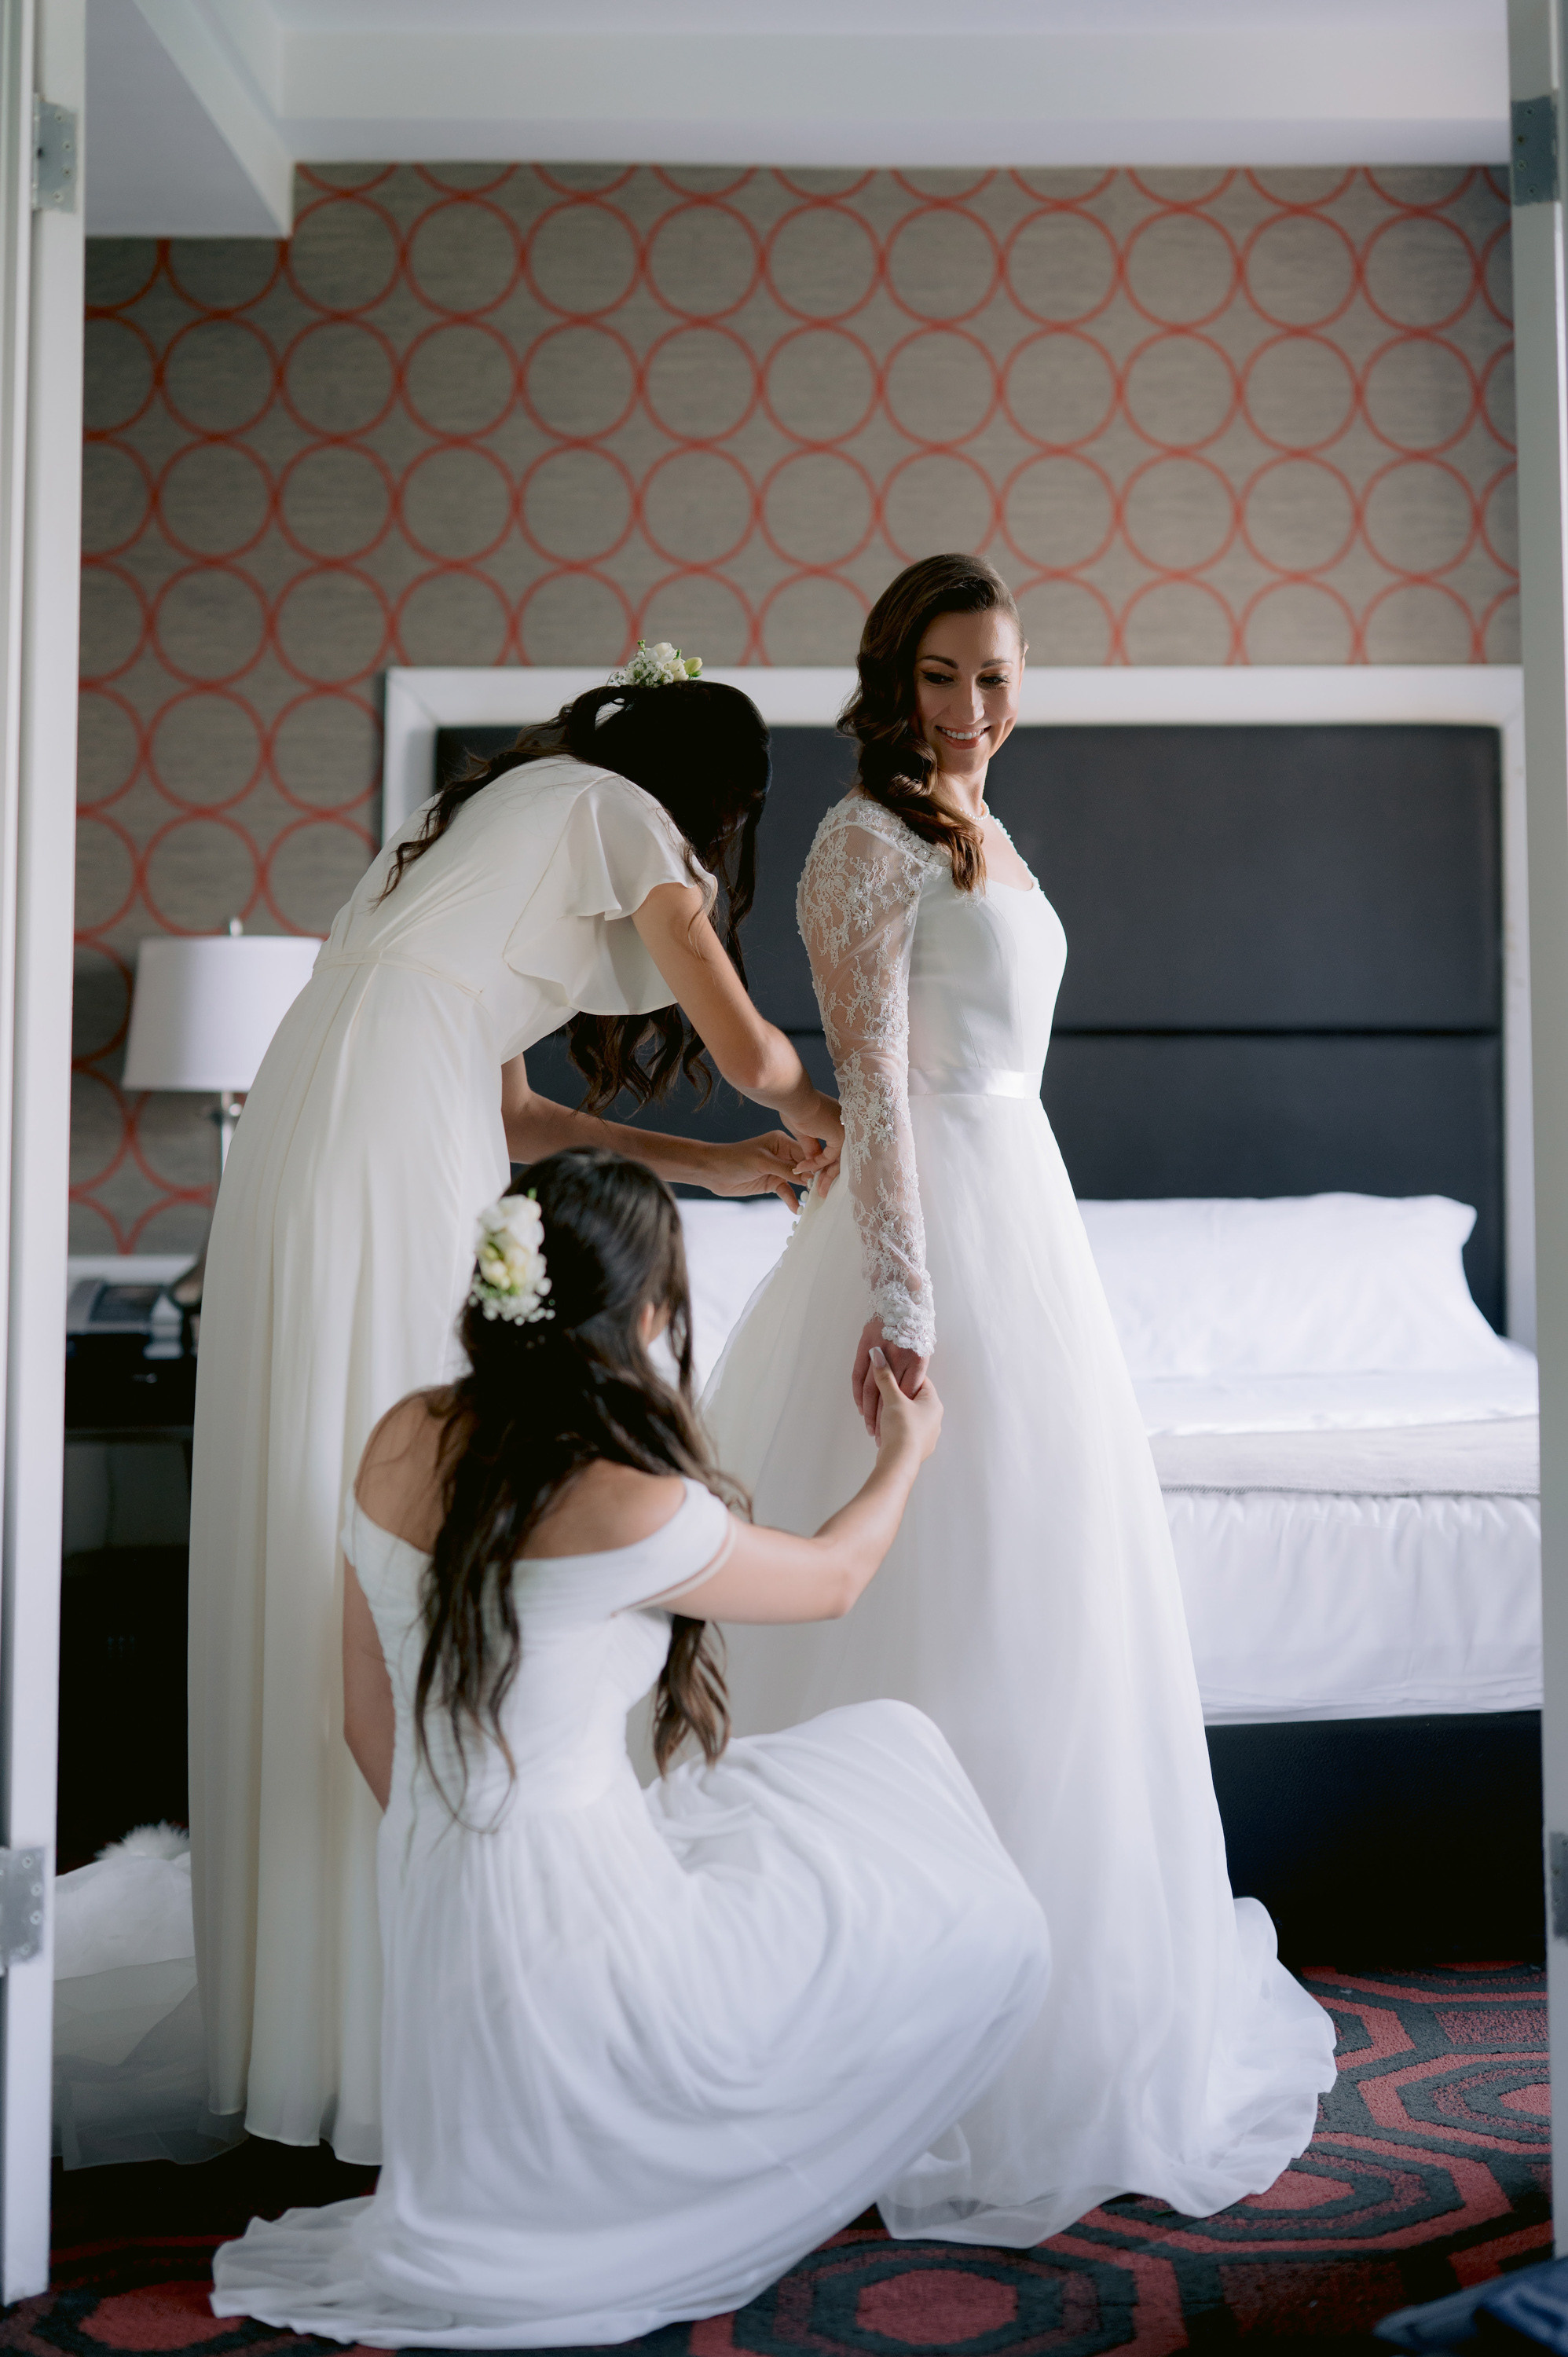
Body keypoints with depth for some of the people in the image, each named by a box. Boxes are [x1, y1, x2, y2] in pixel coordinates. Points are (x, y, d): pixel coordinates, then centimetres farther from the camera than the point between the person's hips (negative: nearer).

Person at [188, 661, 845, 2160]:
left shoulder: (515, 808, 30)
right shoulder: (621, 810, 4)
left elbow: (509, 1113, 26)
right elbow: (748, 1048, 0)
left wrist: (714, 1166, 26)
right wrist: (806, 1109, 23)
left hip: (306, 1137, 9)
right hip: (388, 1151, -9)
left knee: (319, 1550, 10)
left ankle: (298, 2005, 18)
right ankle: (394, 2033, 0)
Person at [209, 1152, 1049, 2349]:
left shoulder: (400, 1443, -3)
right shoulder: (626, 1506, -23)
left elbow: (370, 1723, 8)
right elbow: (832, 1579, -2)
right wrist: (907, 1450, 19)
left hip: (430, 1909, 8)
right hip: (566, 1926, -8)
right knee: (986, 1935, 6)